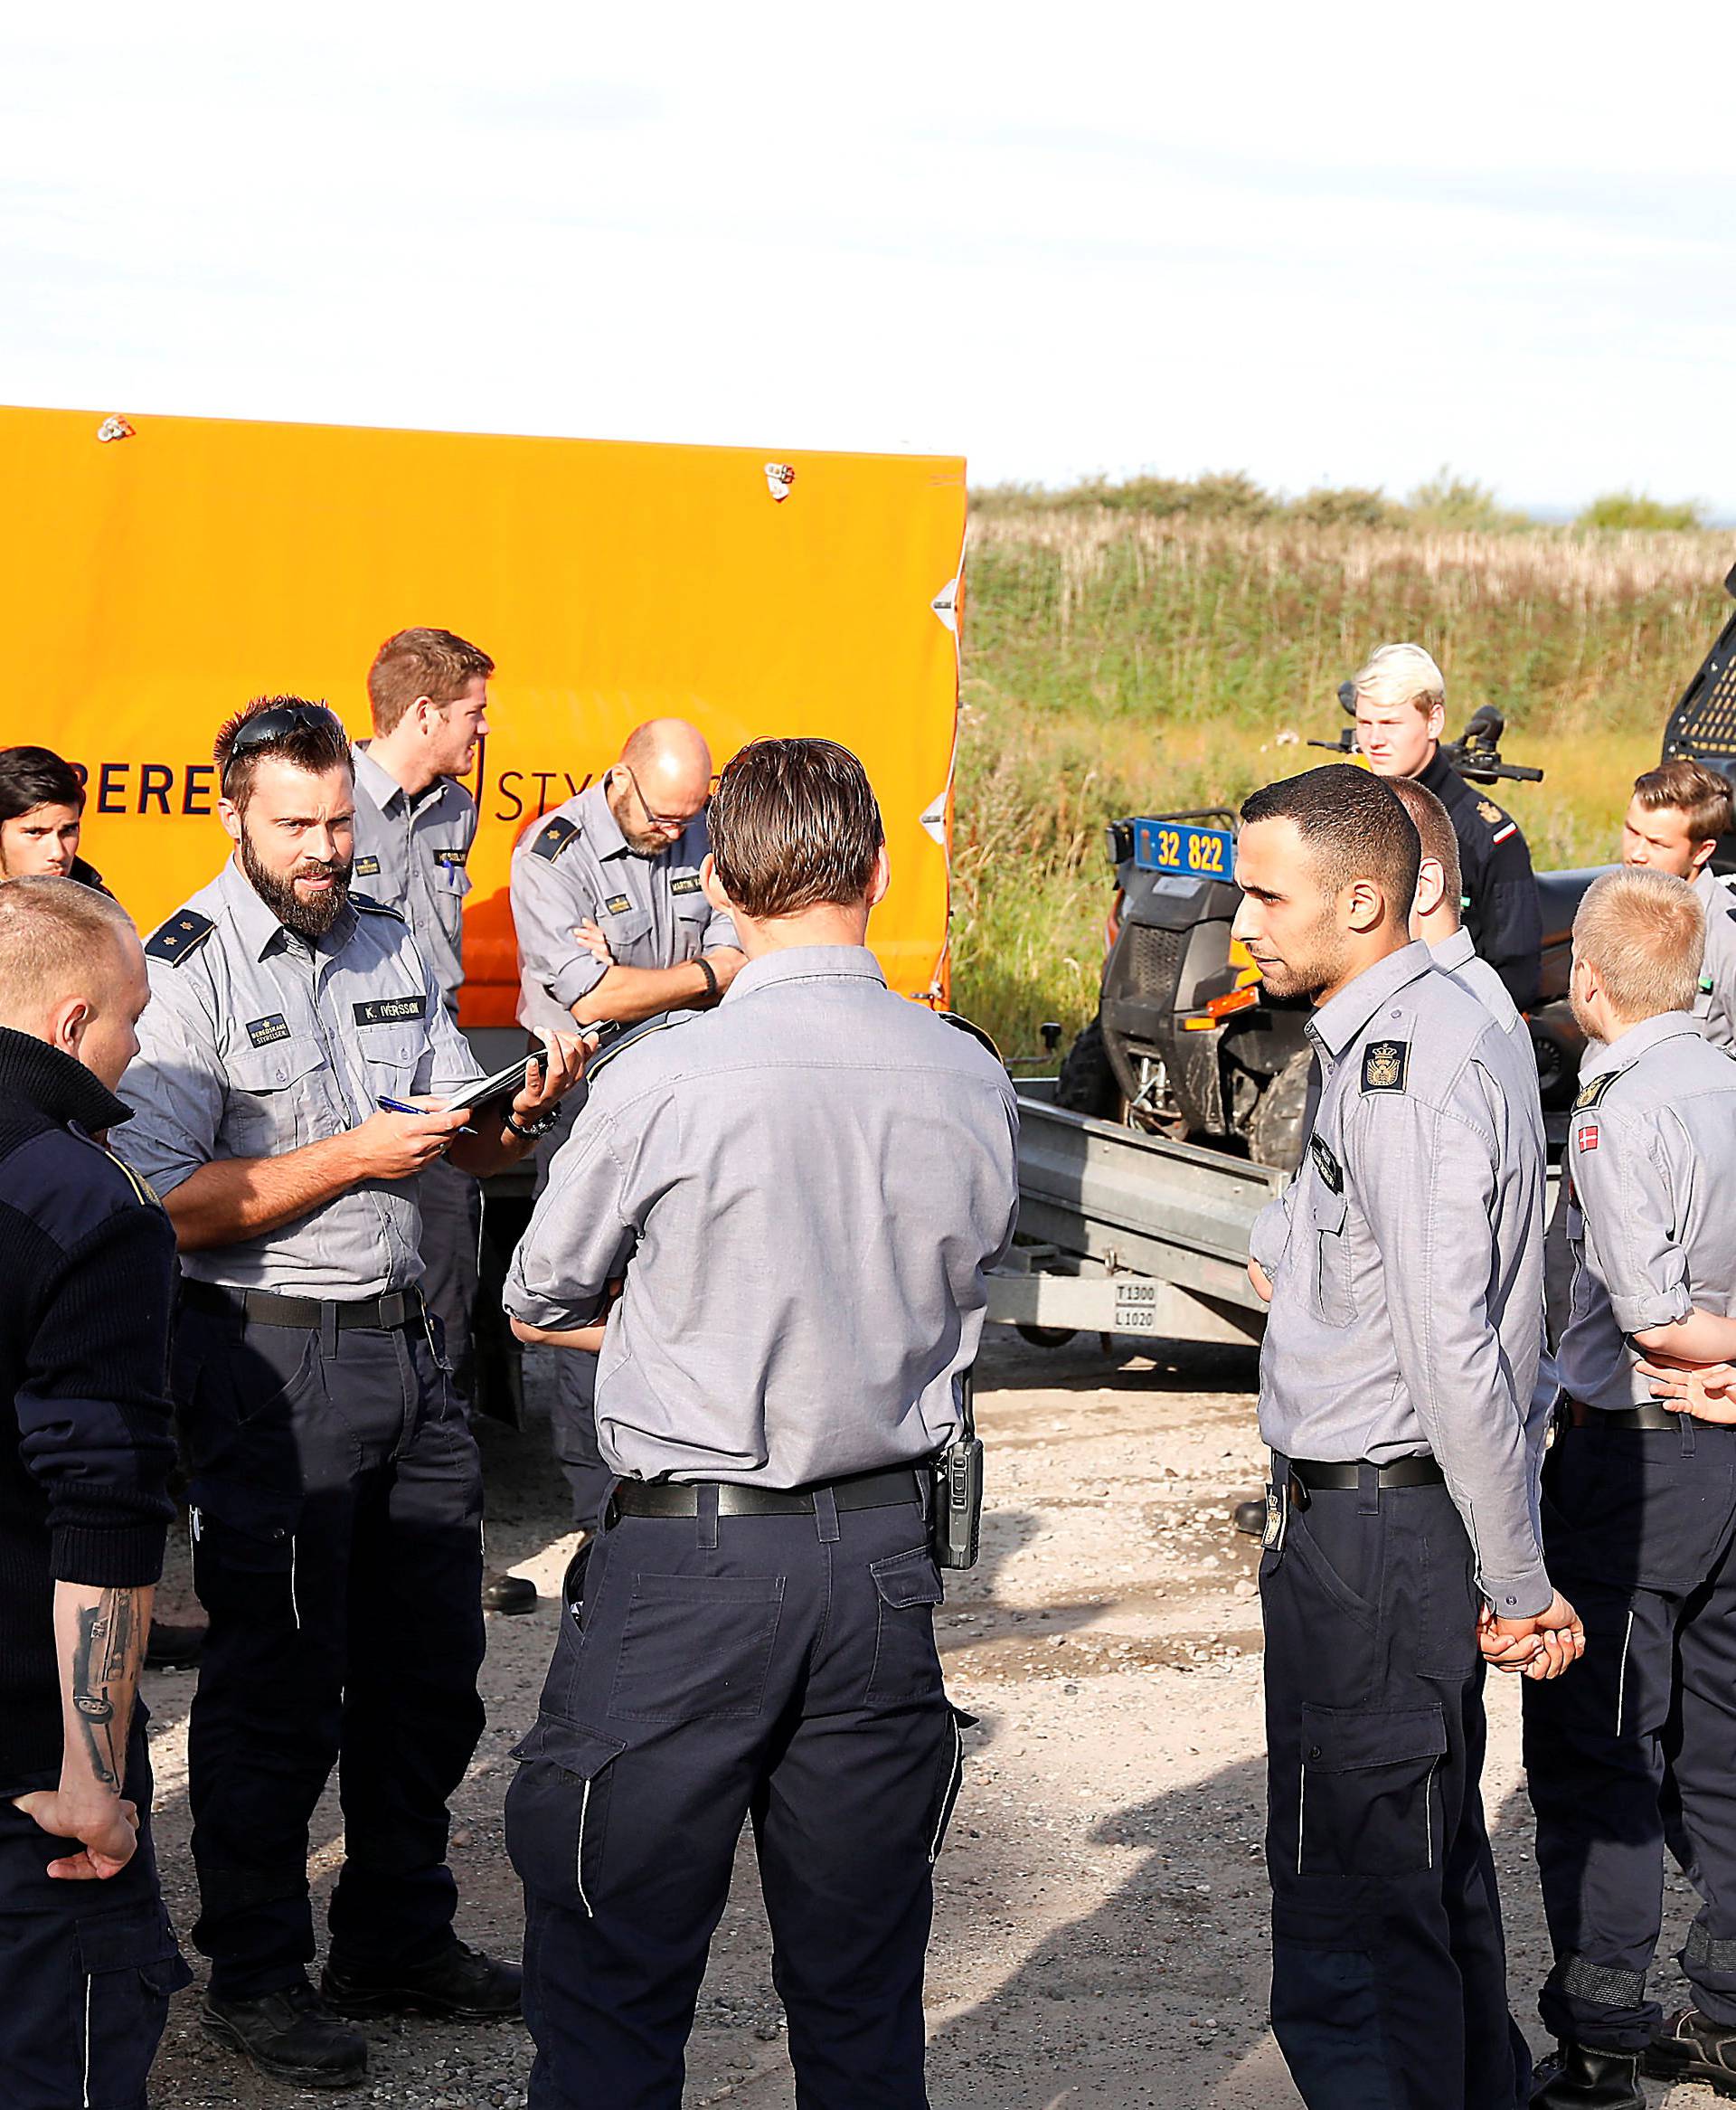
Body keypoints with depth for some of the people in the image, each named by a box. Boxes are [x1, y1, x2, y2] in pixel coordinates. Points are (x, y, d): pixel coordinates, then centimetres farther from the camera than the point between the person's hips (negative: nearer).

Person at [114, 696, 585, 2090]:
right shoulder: (190, 971, -10)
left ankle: (399, 1942, 28)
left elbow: (469, 1144, 16)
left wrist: (520, 1116, -7)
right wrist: (350, 1157, -20)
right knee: (277, 1685, 1)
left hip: (401, 1340, 7)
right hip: (268, 1360, -7)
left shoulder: (389, 947, 11)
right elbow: (167, 1202, -17)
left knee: (429, 1666, 13)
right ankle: (257, 1977, 14)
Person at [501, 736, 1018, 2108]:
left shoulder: (664, 1083, -14)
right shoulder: (972, 1084, -1)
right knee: (863, 2000, 14)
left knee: (613, 1990, 5)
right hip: (885, 1556, 5)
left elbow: (537, 1307, 1)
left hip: (688, 1554, -4)